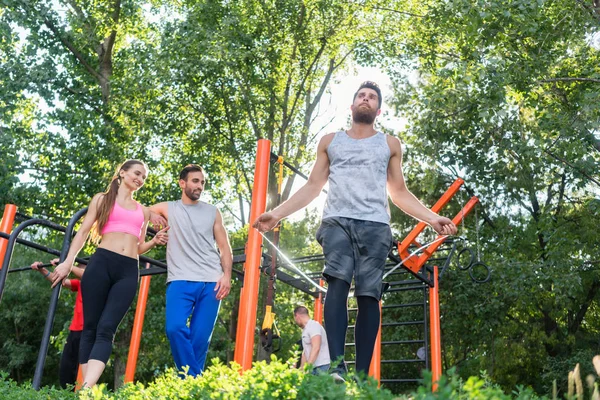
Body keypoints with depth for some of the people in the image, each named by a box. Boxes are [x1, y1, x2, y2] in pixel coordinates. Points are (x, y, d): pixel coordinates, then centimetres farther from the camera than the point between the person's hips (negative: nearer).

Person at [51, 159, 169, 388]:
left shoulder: (143, 211, 24)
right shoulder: (103, 199, 15)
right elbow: (83, 232, 9)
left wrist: (155, 241, 5)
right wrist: (68, 262, -3)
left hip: (128, 271, 2)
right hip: (101, 262, -1)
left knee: (106, 329, -13)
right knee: (91, 327, -4)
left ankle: (87, 389, -25)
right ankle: (83, 388, -3)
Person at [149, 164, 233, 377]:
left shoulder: (212, 212, 16)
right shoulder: (168, 209, 14)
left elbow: (225, 247, 13)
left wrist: (227, 275, -2)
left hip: (211, 283, 1)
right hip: (180, 281, -1)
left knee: (201, 338, -3)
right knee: (175, 328, -20)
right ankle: (193, 381, -7)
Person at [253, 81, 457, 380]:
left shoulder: (390, 144, 20)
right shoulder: (330, 142, 20)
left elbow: (400, 193, 20)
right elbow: (312, 187, 18)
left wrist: (433, 219, 7)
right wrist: (277, 213, 8)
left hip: (375, 225, 0)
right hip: (337, 221, 0)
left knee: (368, 295, -9)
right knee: (338, 283, -22)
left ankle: (362, 376, -9)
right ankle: (336, 366, -28)